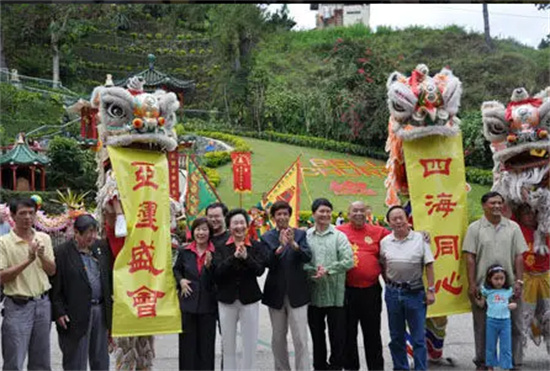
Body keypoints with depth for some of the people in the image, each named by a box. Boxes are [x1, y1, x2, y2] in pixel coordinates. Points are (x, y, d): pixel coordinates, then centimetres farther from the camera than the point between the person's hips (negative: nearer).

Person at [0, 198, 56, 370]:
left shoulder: (44, 238, 6)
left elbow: (52, 271, 7)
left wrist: (42, 256, -13)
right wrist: (28, 260, -21)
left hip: (43, 303, 4)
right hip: (18, 306, -4)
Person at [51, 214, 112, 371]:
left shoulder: (102, 247, 8)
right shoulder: (61, 252, -9)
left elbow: (111, 275, 16)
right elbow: (55, 287, -9)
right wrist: (59, 312, -14)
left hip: (101, 311, 5)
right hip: (76, 315, -5)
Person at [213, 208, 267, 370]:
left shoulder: (257, 246, 0)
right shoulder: (221, 248, 0)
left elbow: (259, 270, -10)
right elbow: (217, 272, -11)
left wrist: (246, 257, -25)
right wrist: (234, 257, -22)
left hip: (249, 299, 0)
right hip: (227, 299, 1)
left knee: (250, 343, 5)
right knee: (227, 344, 9)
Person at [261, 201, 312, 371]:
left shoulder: (300, 234, 2)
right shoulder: (267, 238, 2)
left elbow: (307, 257, -12)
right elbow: (268, 262, -11)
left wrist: (293, 243, -29)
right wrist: (280, 246, -26)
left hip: (297, 292, -1)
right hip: (276, 293, 1)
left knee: (300, 339, -5)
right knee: (278, 338, 13)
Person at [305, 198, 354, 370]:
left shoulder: (339, 236, 1)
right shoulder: (305, 236, 2)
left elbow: (348, 261, -8)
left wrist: (328, 270, -16)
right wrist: (313, 272, -20)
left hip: (335, 293, -1)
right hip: (313, 293, 1)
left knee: (337, 335, 4)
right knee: (317, 335, 13)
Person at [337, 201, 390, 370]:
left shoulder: (378, 232, 6)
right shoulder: (339, 232, 0)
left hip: (371, 290, 1)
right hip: (347, 291, -1)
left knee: (372, 333, 13)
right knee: (348, 333, 11)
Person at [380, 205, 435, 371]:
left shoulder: (420, 238, -2)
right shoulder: (385, 242, 5)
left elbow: (429, 265, -3)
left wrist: (431, 290, -6)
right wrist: (389, 283, 4)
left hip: (415, 292, -3)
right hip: (393, 293, 3)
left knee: (418, 338, 1)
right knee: (396, 337, 12)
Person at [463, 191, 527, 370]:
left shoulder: (513, 227, 7)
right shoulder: (475, 228, 1)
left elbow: (519, 256, 5)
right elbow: (470, 258, -3)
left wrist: (519, 282, -2)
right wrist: (471, 285, -8)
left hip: (509, 286, 2)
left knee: (514, 326, 7)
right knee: (482, 327, 7)